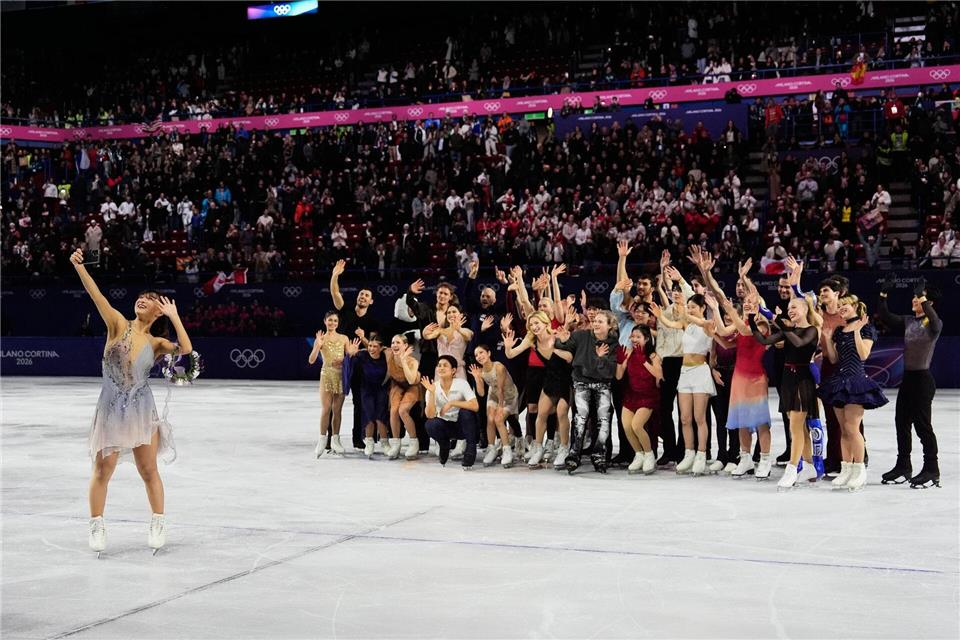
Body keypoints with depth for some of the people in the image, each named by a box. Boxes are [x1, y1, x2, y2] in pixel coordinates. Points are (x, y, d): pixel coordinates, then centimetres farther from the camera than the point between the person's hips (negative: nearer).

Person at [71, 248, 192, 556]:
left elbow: (186, 349, -14)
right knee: (102, 470, 2)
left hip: (142, 411, 1)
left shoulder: (156, 343, 4)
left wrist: (174, 314, -7)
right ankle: (97, 526, 17)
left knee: (148, 471, 8)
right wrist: (79, 266, -22)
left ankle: (158, 524, 21)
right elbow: (97, 296, -11)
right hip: (111, 409, -1)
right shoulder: (119, 325, 1)